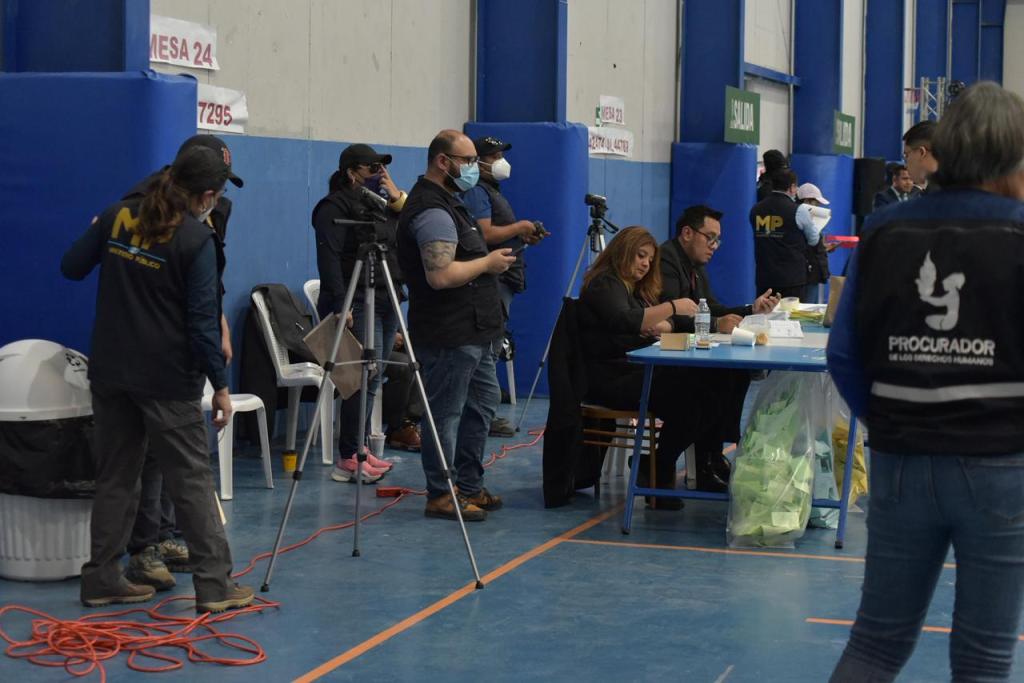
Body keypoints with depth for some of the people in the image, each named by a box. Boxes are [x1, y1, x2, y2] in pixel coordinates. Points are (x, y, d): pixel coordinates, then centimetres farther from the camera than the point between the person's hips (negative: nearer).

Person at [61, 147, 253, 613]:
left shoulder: (118, 216, 1)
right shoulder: (196, 239, -13)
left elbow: (72, 268, 12)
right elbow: (201, 322, -15)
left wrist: (99, 237, 31)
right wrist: (220, 385, -8)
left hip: (110, 371, 6)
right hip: (168, 378, -5)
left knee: (115, 476, 15)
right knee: (192, 479, 1)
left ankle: (102, 579, 19)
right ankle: (214, 585, 3)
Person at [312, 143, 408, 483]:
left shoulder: (381, 204, 19)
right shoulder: (336, 206, -8)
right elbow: (329, 259, -16)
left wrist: (398, 199, 2)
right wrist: (340, 307, -24)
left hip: (385, 301, 9)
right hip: (358, 304, -9)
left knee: (371, 378, 9)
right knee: (366, 377, -12)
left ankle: (358, 448, 16)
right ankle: (348, 460, -9)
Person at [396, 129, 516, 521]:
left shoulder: (444, 202, 16)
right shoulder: (432, 211, -19)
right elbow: (442, 275, -29)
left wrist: (489, 259, 15)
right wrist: (488, 263, -16)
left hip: (473, 332, 11)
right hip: (450, 335, -11)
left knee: (483, 402, 18)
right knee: (446, 412, -2)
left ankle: (469, 486, 27)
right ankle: (441, 496, 6)